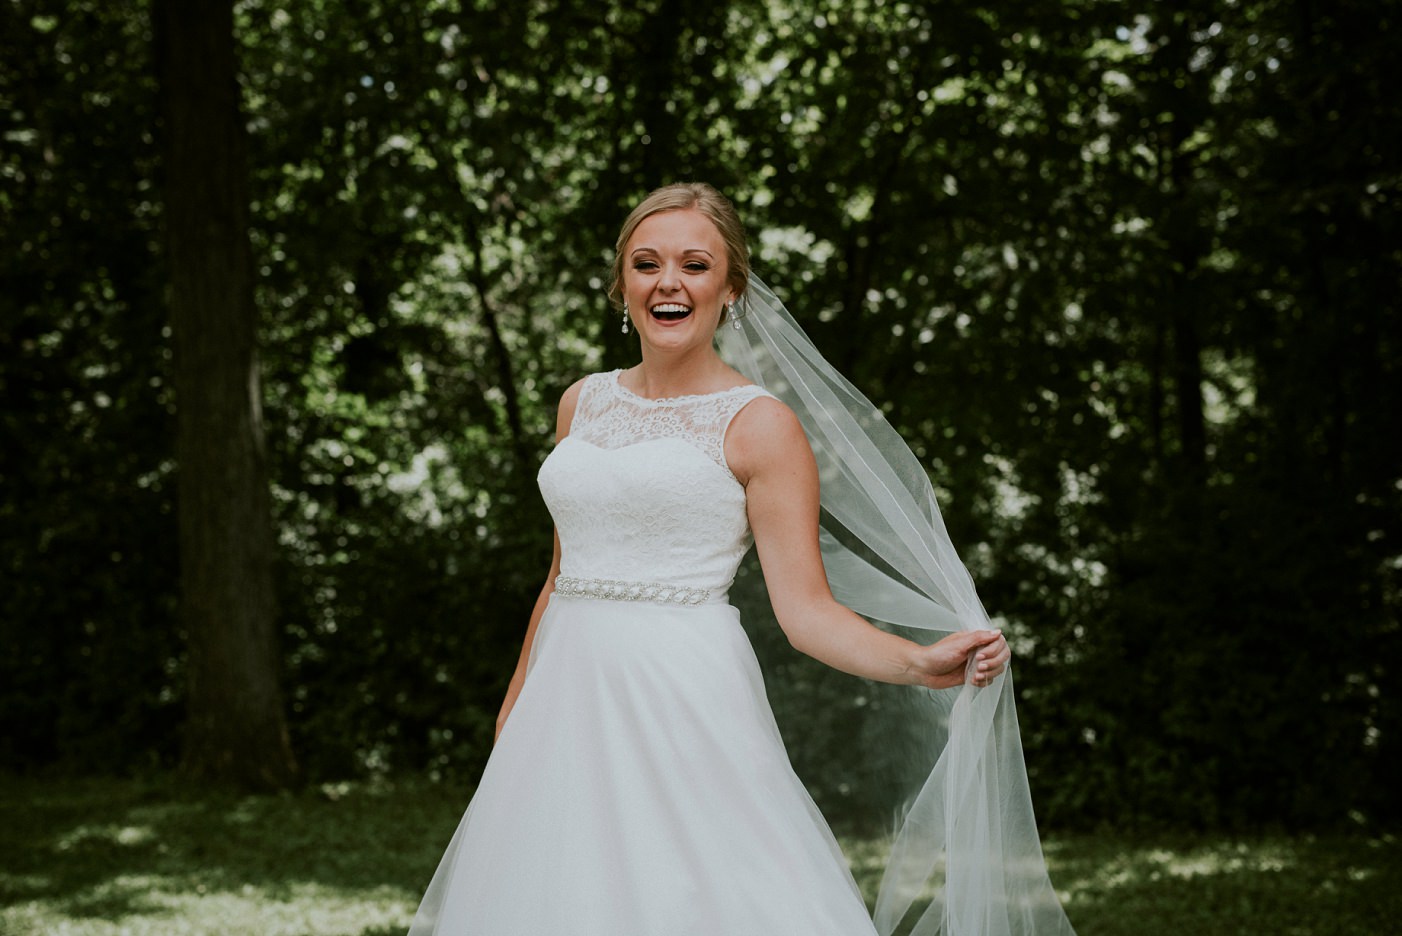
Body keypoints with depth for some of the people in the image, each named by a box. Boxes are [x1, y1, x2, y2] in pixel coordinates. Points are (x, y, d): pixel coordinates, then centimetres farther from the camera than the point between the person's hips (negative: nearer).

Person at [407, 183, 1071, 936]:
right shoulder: (584, 403, 12)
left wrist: (920, 663, -25)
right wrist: (516, 699, 22)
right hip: (568, 696, 6)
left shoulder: (758, 424, -4)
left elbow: (804, 606, -10)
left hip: (683, 702, -5)